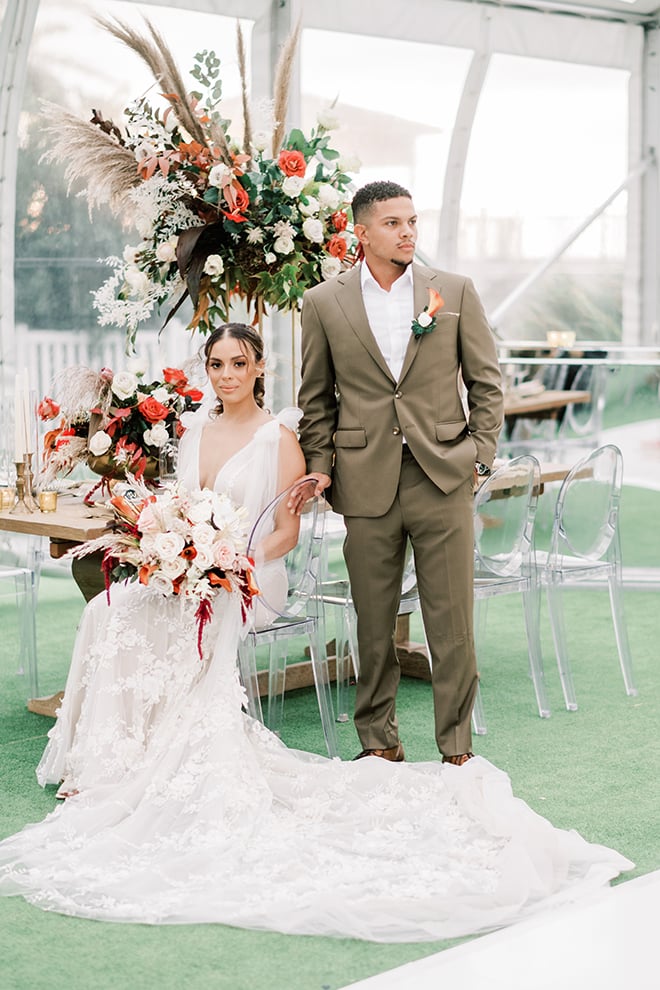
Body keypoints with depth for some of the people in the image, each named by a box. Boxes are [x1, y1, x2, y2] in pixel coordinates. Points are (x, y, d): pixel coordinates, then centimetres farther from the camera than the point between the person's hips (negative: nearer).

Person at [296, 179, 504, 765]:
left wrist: (480, 454, 1)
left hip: (443, 479, 0)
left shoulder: (456, 292, 5)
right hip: (367, 484, 0)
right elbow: (317, 397, 12)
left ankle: (457, 748, 15)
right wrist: (319, 465, 3)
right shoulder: (324, 303, 5)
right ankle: (379, 743, 24)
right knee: (374, 624, 9)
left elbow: (487, 382, 9)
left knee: (453, 623, 2)